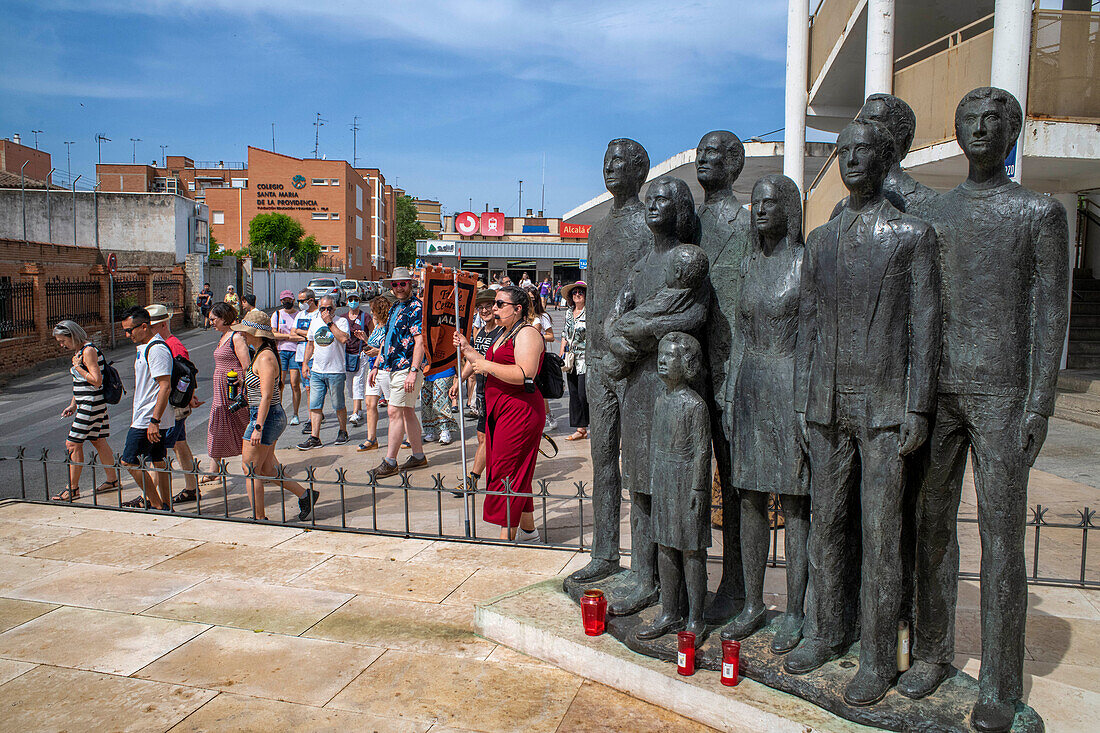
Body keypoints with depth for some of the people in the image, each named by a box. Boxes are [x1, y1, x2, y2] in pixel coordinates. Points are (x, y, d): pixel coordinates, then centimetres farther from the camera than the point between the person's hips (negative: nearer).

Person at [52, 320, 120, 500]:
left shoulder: (88, 351, -17)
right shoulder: (79, 351, 14)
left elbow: (96, 381, -23)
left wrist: (77, 368, -16)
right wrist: (73, 405, 19)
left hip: (92, 404, -10)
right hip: (85, 403, 10)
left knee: (73, 444, -5)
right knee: (98, 441, 15)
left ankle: (73, 489, 2)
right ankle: (112, 480, 24)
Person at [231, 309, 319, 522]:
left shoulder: (265, 358, -18)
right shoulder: (260, 354, 13)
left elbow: (267, 396, -23)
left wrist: (258, 427, -25)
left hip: (266, 417, -10)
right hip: (272, 417, 10)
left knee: (250, 468, 0)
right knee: (266, 468, 15)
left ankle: (259, 519, 9)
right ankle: (305, 494, 22)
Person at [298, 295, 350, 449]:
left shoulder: (341, 321, -4)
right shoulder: (315, 322, 13)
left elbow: (343, 339, -22)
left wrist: (330, 323, -17)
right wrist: (305, 363, 15)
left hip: (336, 371, -5)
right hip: (316, 371, 5)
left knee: (339, 405, 5)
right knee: (315, 405, -1)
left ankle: (343, 431, 24)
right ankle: (314, 438, 1)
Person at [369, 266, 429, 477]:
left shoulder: (416, 308, -11)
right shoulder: (395, 308, 18)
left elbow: (420, 341, -18)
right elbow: (387, 340, 23)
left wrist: (413, 371, -24)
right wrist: (376, 366, 20)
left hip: (407, 368, -9)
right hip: (393, 368, 9)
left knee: (394, 411, -9)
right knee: (407, 412, 12)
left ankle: (390, 462, -3)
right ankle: (418, 455, 21)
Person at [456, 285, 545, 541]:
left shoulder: (527, 334, -13)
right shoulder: (506, 334, 19)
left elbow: (524, 374, -26)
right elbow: (494, 369, 26)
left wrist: (487, 366, -19)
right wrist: (467, 350, 16)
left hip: (520, 411, -10)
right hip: (499, 410, 10)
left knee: (507, 474, -7)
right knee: (516, 474, 15)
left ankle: (507, 537, 0)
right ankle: (528, 531, 26)